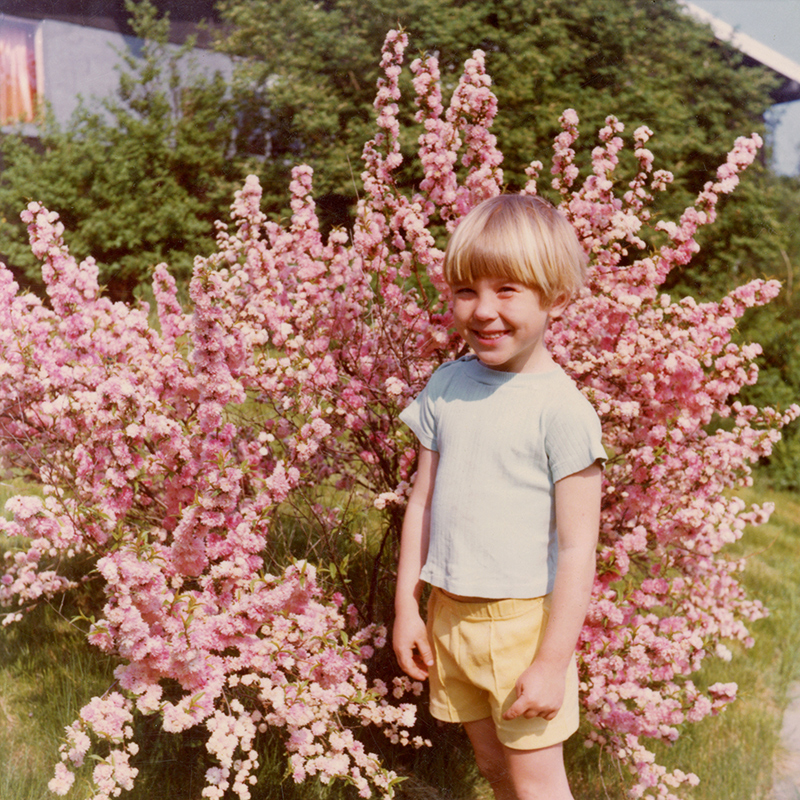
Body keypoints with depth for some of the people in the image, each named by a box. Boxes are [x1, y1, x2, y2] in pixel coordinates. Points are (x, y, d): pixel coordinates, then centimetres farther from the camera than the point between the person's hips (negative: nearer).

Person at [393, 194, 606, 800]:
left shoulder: (561, 409, -17)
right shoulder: (446, 387, 1)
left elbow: (578, 549, -16)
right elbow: (423, 502, 8)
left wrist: (552, 663, -14)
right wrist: (407, 607, 9)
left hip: (524, 619, -5)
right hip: (449, 614, 6)